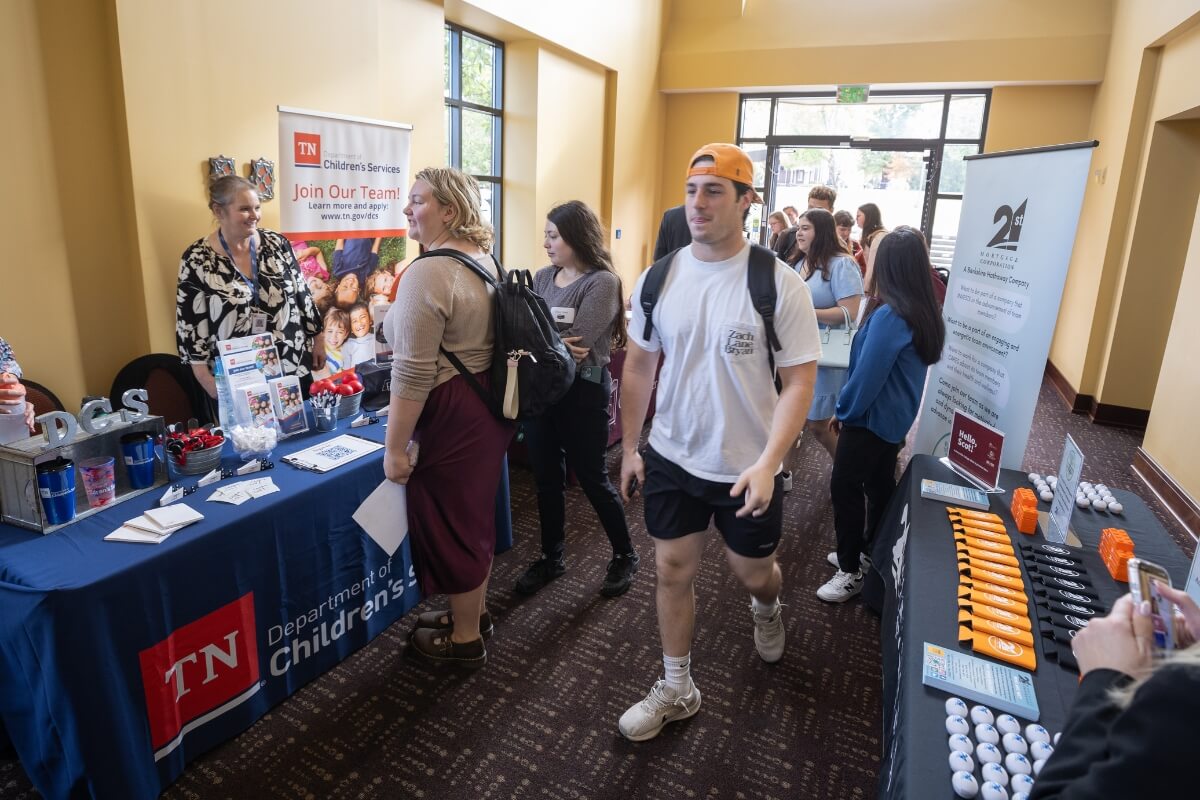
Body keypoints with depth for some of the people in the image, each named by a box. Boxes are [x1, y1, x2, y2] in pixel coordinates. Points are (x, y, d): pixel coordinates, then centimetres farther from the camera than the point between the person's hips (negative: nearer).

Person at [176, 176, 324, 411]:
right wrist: (206, 379, -8)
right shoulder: (197, 259, -7)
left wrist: (317, 340, 8)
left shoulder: (277, 244, 0)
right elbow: (190, 323, -5)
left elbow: (302, 294, 7)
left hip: (293, 367, 3)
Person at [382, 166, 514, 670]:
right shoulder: (484, 260, 10)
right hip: (489, 402, 9)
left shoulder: (427, 273, -20)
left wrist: (394, 446, -16)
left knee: (449, 521, 7)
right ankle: (474, 613, 40)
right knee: (473, 513, 21)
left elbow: (412, 374, -23)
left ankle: (464, 640, 25)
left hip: (452, 415, -9)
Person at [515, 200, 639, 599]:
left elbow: (576, 341, -22)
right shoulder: (542, 277, 7)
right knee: (546, 478, 14)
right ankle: (552, 556, 32)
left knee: (592, 479, 6)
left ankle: (625, 555, 28)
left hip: (582, 392, -6)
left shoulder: (602, 282, -12)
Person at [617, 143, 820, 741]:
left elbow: (799, 381, -13)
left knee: (752, 573, 17)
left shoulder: (779, 284, -15)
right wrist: (629, 446, 6)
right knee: (672, 570, 11)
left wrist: (767, 462, -23)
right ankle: (676, 690, 32)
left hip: (747, 467, -2)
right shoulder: (658, 278, -4)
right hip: (671, 458, 3)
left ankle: (767, 607, 57)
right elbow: (638, 364, 5)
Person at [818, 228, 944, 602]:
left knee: (844, 488, 1)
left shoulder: (890, 316, -25)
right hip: (895, 417, 9)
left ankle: (851, 571, 10)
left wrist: (843, 410, -6)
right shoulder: (926, 313, 3)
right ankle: (870, 552, 35)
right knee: (879, 486, 19)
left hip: (870, 418, -9)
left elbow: (868, 374, -24)